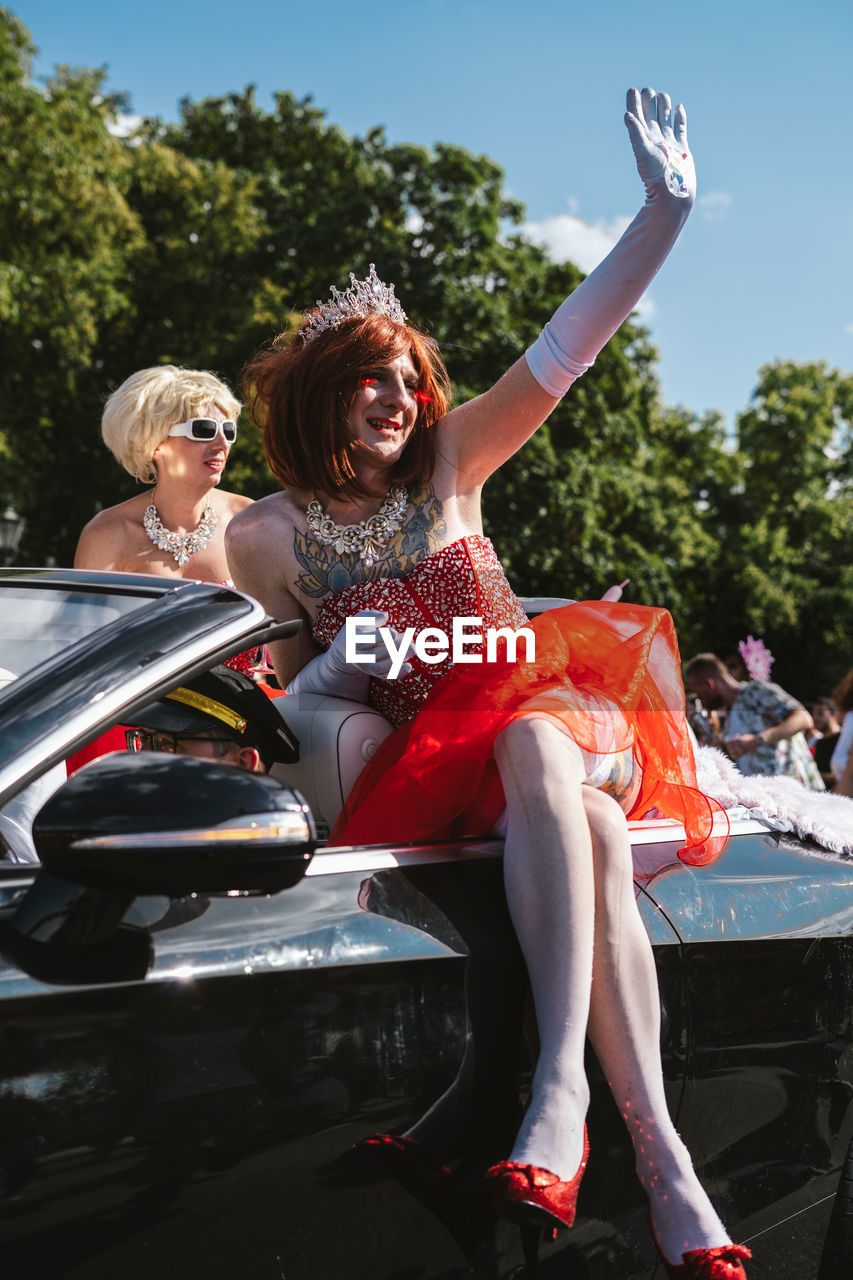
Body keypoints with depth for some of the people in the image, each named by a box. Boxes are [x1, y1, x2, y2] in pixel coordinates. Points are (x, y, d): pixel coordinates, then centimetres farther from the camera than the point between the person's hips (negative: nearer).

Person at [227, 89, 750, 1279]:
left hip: (553, 705, 1)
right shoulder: (267, 536, 3)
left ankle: (561, 1087, -44)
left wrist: (666, 207, -10)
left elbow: (570, 344, -1)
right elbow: (292, 694, 11)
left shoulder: (448, 461, 6)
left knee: (532, 746, -39)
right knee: (586, 839, -34)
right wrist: (343, 666, -12)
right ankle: (661, 1158, -38)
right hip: (426, 754, -1)